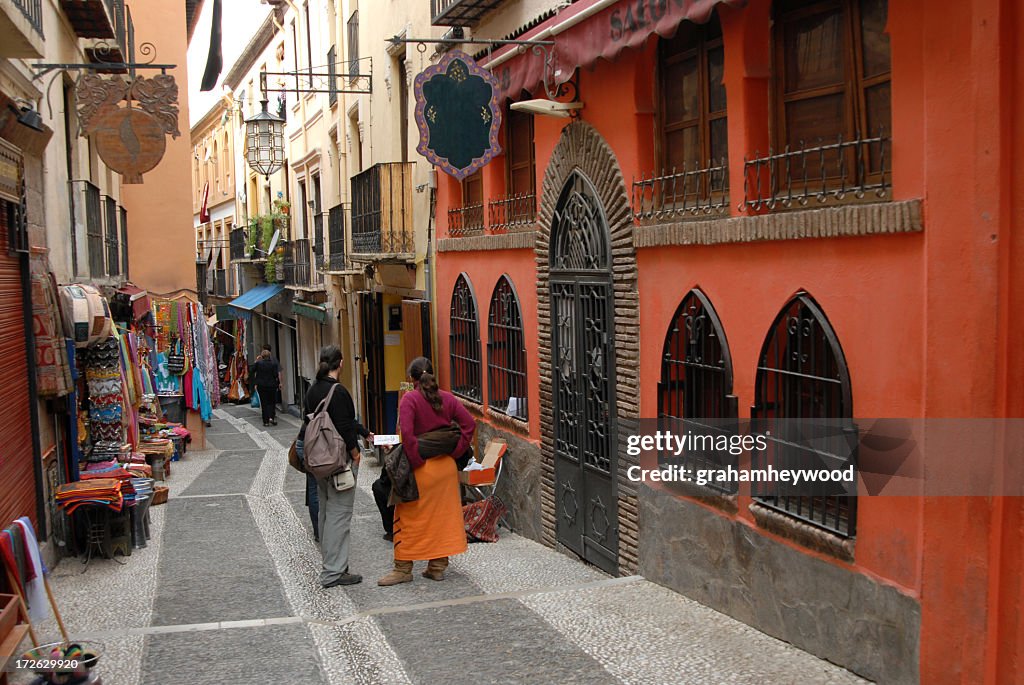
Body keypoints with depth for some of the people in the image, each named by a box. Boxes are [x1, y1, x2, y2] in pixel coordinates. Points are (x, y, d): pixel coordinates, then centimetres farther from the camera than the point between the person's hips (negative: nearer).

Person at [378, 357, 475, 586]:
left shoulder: (410, 399, -12)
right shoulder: (447, 398, 3)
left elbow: (406, 433, -23)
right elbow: (469, 423, 0)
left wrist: (416, 461, -15)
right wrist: (455, 452, 0)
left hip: (421, 468, -5)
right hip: (446, 466, 5)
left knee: (409, 516, 7)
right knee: (443, 515, 12)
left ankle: (403, 569, 12)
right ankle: (438, 567, 19)